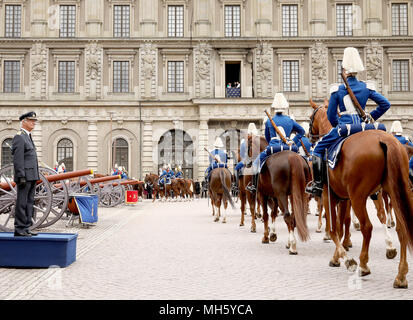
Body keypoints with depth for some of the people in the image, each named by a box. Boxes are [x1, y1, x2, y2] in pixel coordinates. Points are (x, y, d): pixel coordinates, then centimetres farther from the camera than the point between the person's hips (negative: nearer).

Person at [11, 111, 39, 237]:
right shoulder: (19, 137, -9)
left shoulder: (28, 137, 20)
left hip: (32, 176, 9)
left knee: (29, 202, 10)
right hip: (25, 177, -9)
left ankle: (26, 228, 16)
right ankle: (19, 229, -1)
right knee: (22, 203, -6)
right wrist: (21, 177, -21)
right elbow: (18, 159, -16)